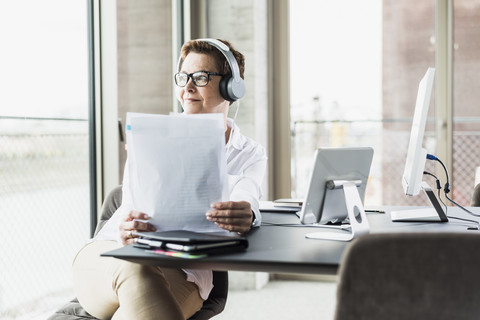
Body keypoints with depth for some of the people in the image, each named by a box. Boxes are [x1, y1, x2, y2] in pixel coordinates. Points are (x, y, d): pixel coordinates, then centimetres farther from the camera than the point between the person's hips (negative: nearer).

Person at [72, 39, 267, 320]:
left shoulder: (251, 156, 13)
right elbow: (134, 205, -4)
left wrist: (246, 217, -38)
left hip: (181, 275, -1)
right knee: (136, 270, -39)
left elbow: (246, 200, -10)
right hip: (111, 256, 1)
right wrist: (128, 229, -32)